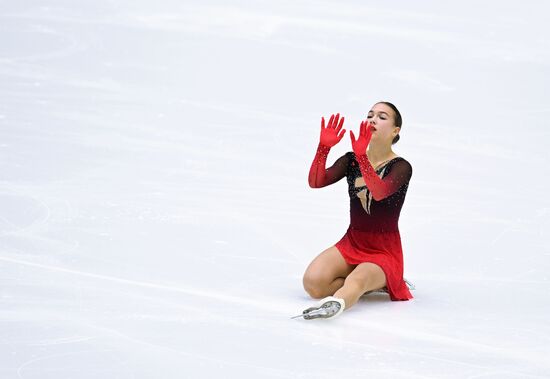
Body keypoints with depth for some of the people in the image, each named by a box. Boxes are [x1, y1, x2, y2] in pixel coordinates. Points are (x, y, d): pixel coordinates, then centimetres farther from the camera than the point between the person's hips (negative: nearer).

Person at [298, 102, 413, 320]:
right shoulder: (351, 160, 6)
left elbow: (379, 192, -30)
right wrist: (324, 147, -25)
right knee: (313, 283, -21)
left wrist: (362, 157, -44)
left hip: (385, 251, -5)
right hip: (351, 243, 5)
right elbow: (316, 182, -9)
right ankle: (377, 285, -6)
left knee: (357, 281, -35)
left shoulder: (401, 168, -8)